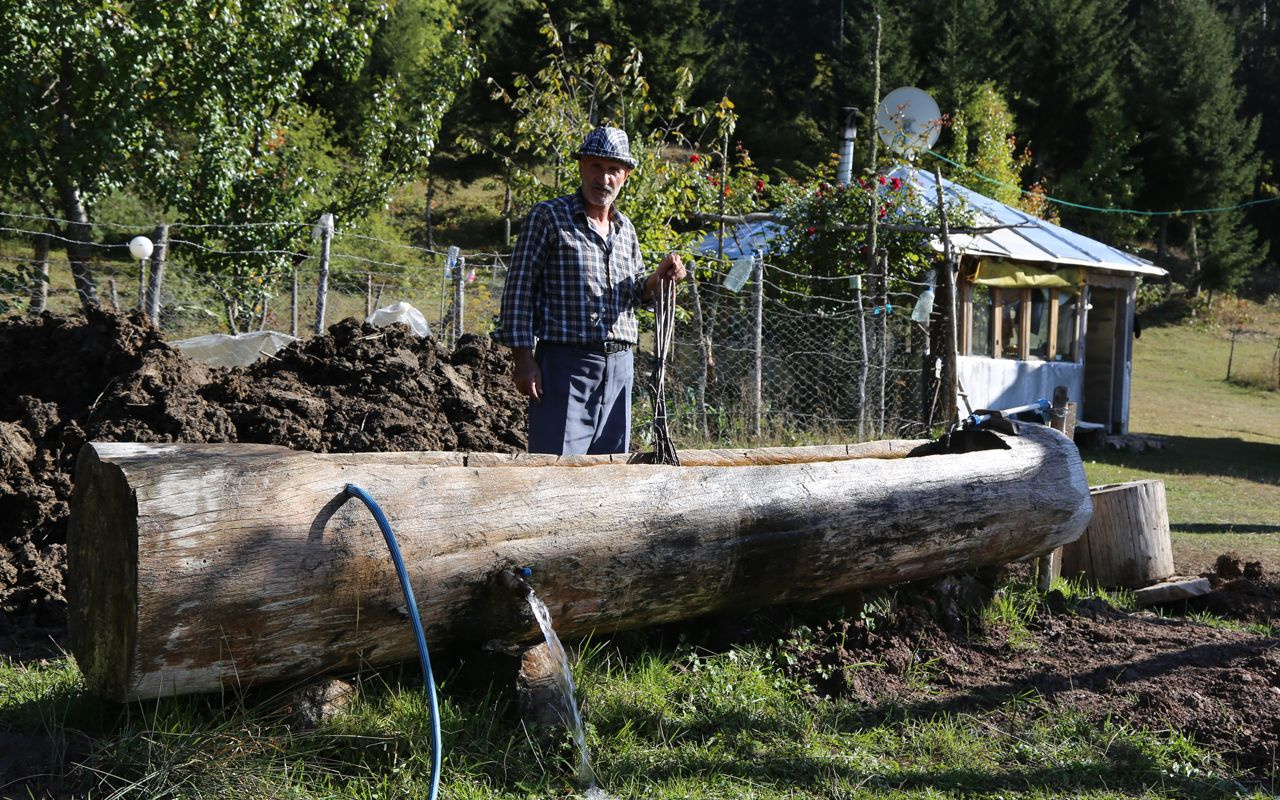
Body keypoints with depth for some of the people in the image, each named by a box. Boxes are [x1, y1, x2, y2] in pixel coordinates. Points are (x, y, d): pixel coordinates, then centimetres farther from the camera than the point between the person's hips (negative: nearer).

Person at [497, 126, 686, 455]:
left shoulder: (625, 228, 17)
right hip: (565, 362, -6)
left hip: (619, 365, 6)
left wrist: (658, 277, 2)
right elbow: (519, 289, -6)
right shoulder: (547, 217, -2)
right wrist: (522, 357, -13)